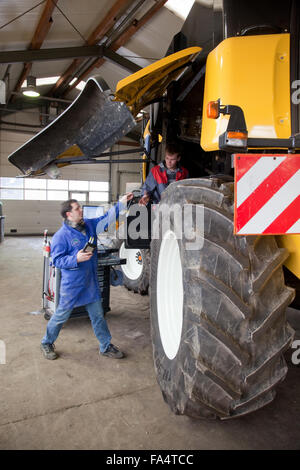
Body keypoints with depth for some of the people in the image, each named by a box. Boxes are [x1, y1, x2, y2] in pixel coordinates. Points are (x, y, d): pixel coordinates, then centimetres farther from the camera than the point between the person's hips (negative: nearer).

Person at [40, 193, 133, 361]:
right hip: (72, 285, -6)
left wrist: (122, 203, 5)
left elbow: (107, 218, 11)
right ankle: (47, 343, 35)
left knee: (98, 316, 14)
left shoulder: (89, 225, 4)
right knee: (61, 316, 11)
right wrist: (76, 259, -28)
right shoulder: (61, 236, -15)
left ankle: (106, 346, 28)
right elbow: (57, 260, -14)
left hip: (91, 283, 6)